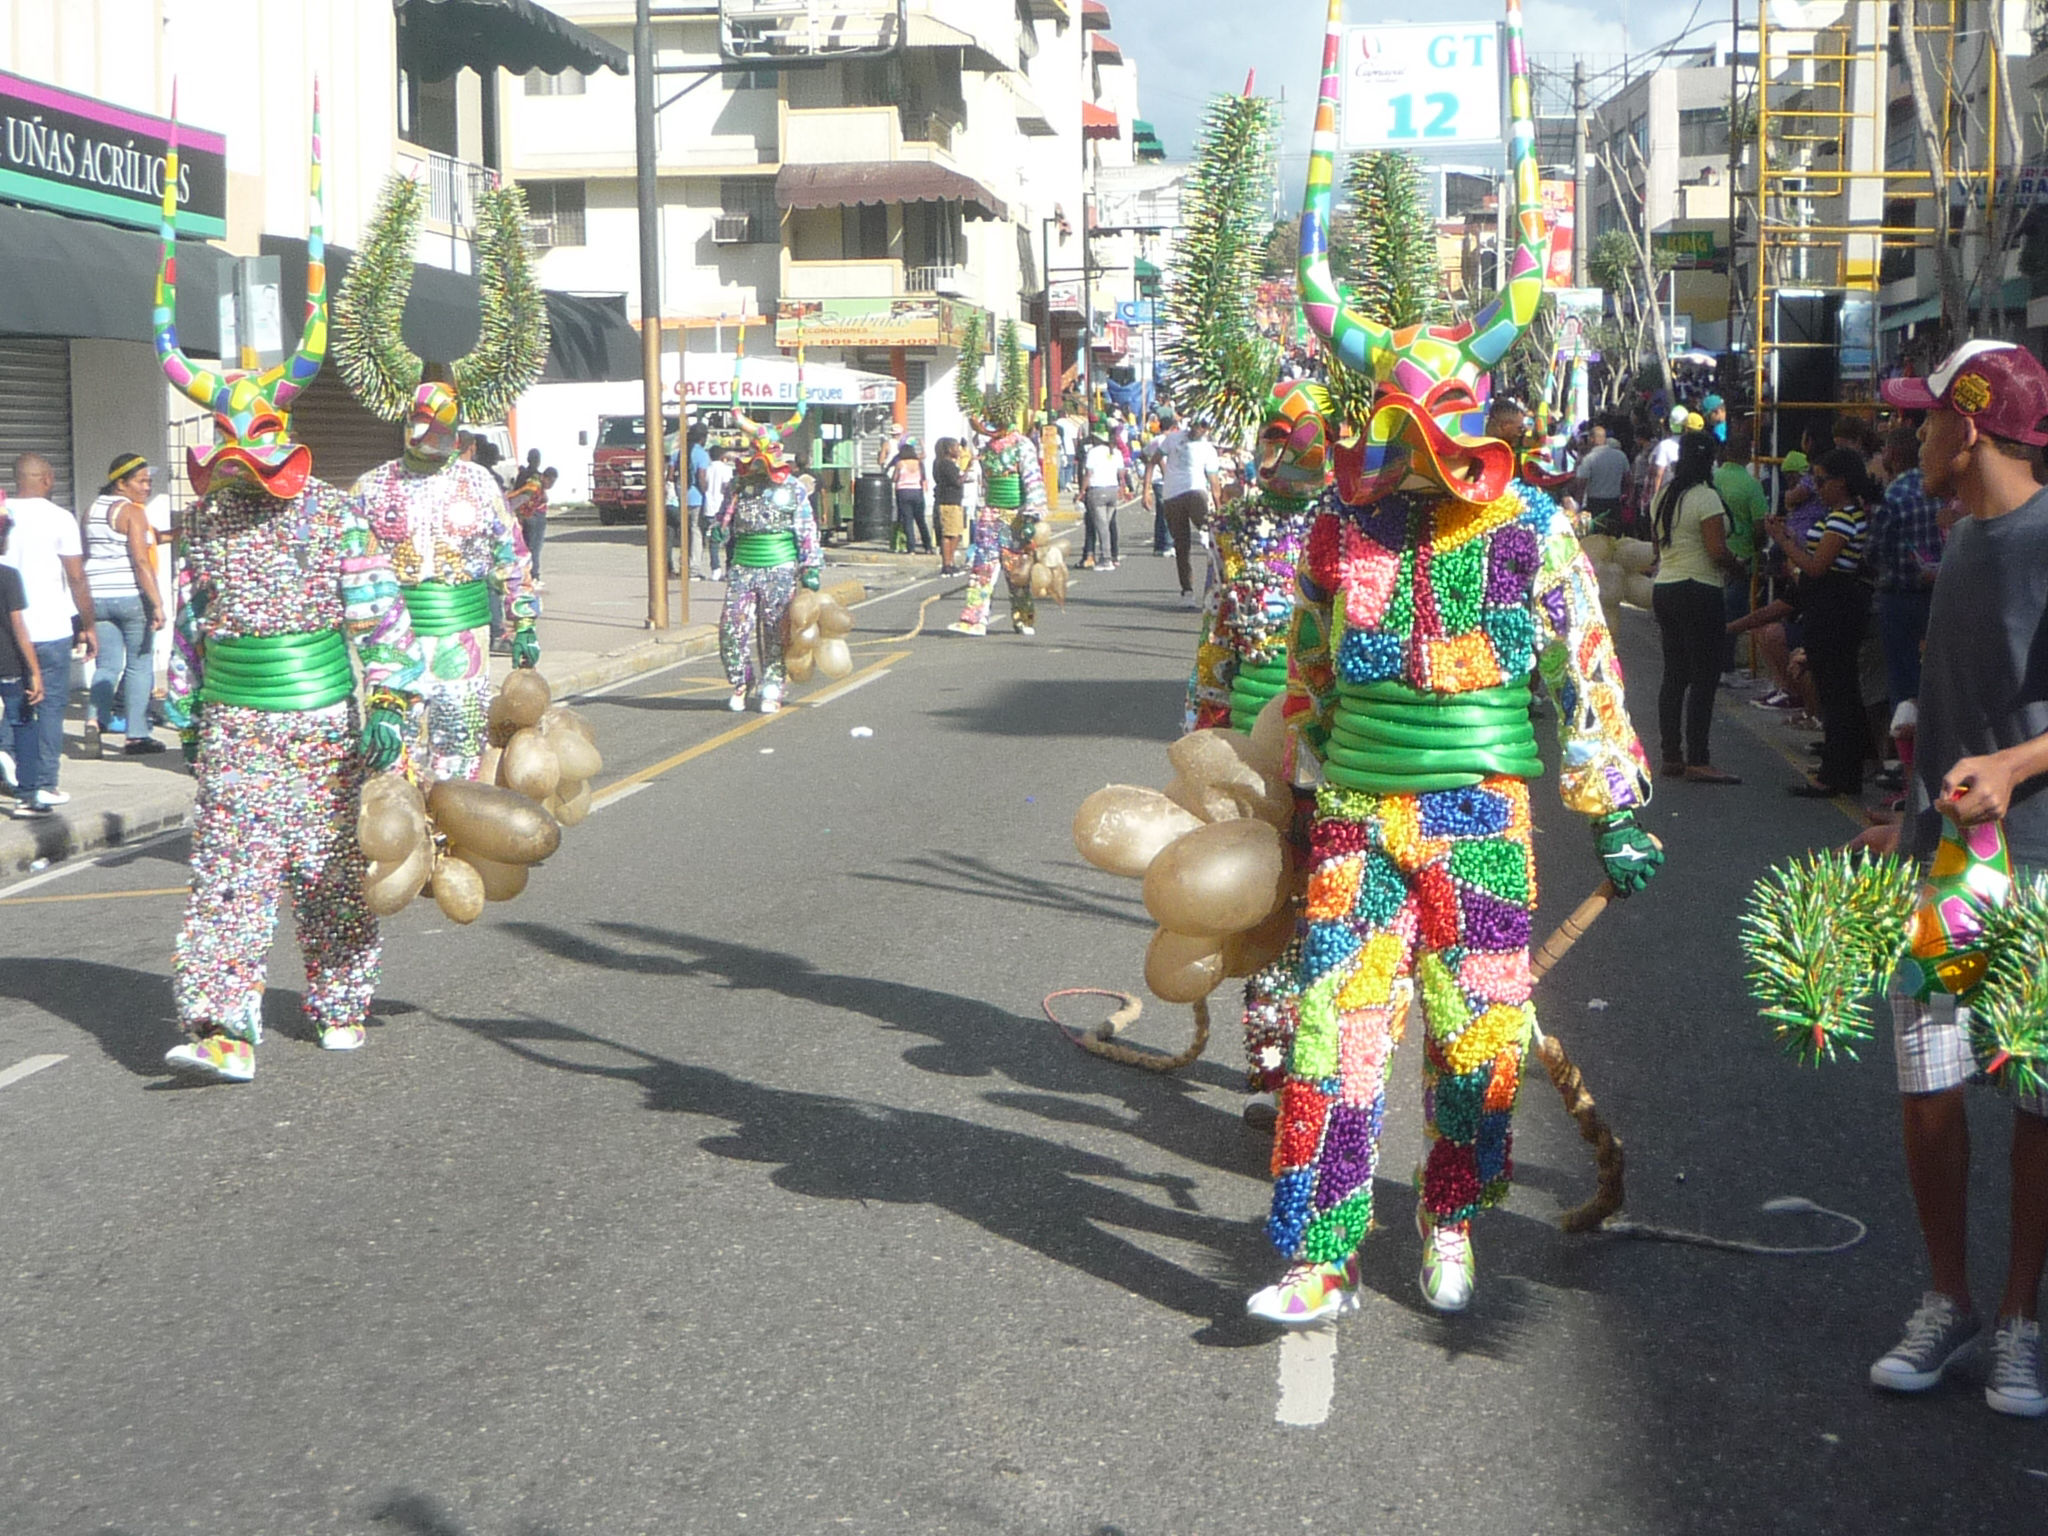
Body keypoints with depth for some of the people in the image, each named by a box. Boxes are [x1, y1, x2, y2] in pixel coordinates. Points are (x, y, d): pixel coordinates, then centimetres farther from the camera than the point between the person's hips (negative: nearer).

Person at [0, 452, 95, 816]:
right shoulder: (59, 519, -8)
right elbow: (77, 578, -7)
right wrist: (88, 625, 3)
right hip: (51, 629, -3)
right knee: (51, 706, 4)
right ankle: (46, 786, 1)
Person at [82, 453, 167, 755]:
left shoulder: (91, 510, 13)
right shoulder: (132, 512, -8)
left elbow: (86, 557, 17)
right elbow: (141, 562, -16)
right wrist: (157, 604, -18)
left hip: (97, 596, 6)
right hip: (131, 595, -6)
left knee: (108, 664, 10)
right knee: (139, 665, 5)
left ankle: (95, 717, -13)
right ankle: (136, 734, 6)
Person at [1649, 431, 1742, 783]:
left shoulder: (1663, 496, 12)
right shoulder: (1705, 497, -13)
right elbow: (1717, 551, -18)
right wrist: (1735, 562, 0)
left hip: (1663, 591, 8)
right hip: (1699, 592, -8)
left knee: (1674, 675, 12)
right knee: (1704, 678, -5)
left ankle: (1671, 756, 13)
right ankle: (1697, 761, -7)